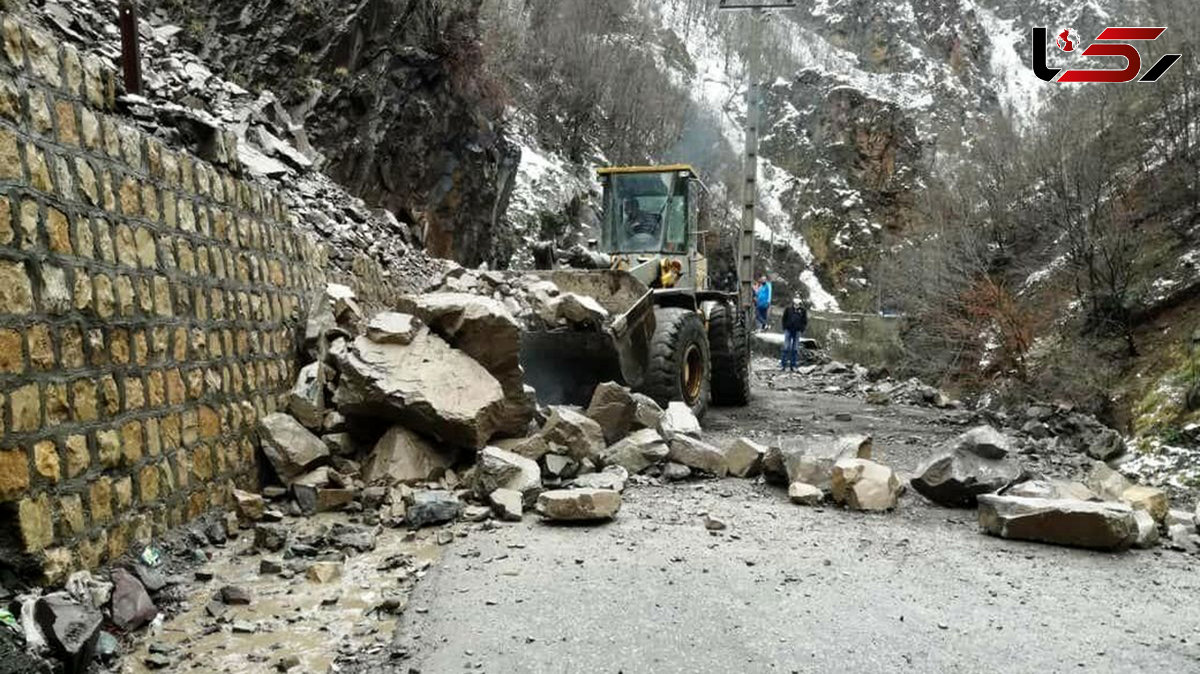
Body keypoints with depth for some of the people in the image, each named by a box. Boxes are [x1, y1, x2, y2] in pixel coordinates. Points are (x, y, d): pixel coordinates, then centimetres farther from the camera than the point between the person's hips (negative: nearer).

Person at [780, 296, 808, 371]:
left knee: (795, 349, 4)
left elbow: (805, 321, 9)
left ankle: (793, 365, 9)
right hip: (788, 330, -1)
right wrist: (785, 328, 0)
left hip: (797, 331, 1)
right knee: (786, 348, -1)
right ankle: (783, 364, 3)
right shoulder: (788, 309, 2)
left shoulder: (803, 311, 4)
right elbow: (784, 319, 9)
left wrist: (801, 330, -1)